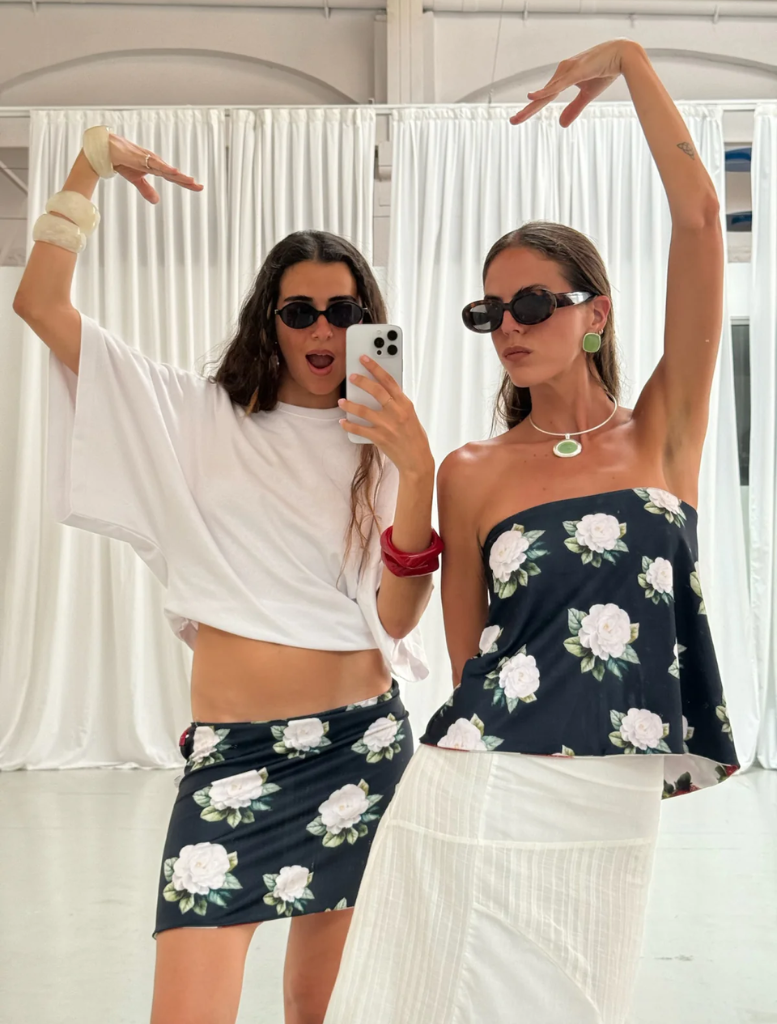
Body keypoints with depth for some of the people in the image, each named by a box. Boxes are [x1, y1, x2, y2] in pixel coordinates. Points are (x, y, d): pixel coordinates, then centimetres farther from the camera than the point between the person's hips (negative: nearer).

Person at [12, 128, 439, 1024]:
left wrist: (417, 473, -16)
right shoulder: (199, 416, 5)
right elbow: (42, 307, 1)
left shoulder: (380, 446, 6)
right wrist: (89, 166, 0)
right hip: (232, 746, -1)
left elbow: (396, 618, -5)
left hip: (362, 739, 2)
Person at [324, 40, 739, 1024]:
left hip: (611, 816, 0)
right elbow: (470, 654, 10)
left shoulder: (664, 433, 2)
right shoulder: (472, 472, 4)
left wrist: (629, 61, -2)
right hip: (480, 797, 0)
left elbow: (699, 217, -5)